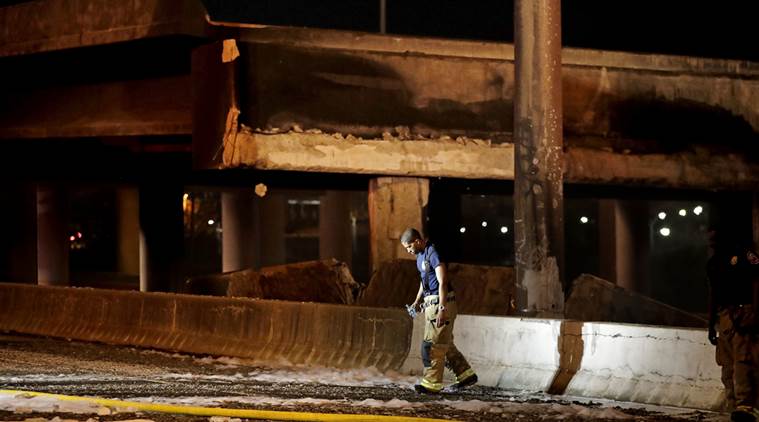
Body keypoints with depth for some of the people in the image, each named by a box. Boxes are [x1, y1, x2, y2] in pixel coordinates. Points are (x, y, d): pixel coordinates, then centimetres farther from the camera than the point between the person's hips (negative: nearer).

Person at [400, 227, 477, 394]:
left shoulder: (433, 254, -17)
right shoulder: (420, 255, 13)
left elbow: (442, 282, -22)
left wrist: (442, 309, -27)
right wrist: (418, 300, 17)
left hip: (441, 302, -10)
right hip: (430, 303, 10)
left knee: (432, 344, -9)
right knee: (444, 343, 13)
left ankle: (432, 383, -7)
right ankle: (466, 375, 20)